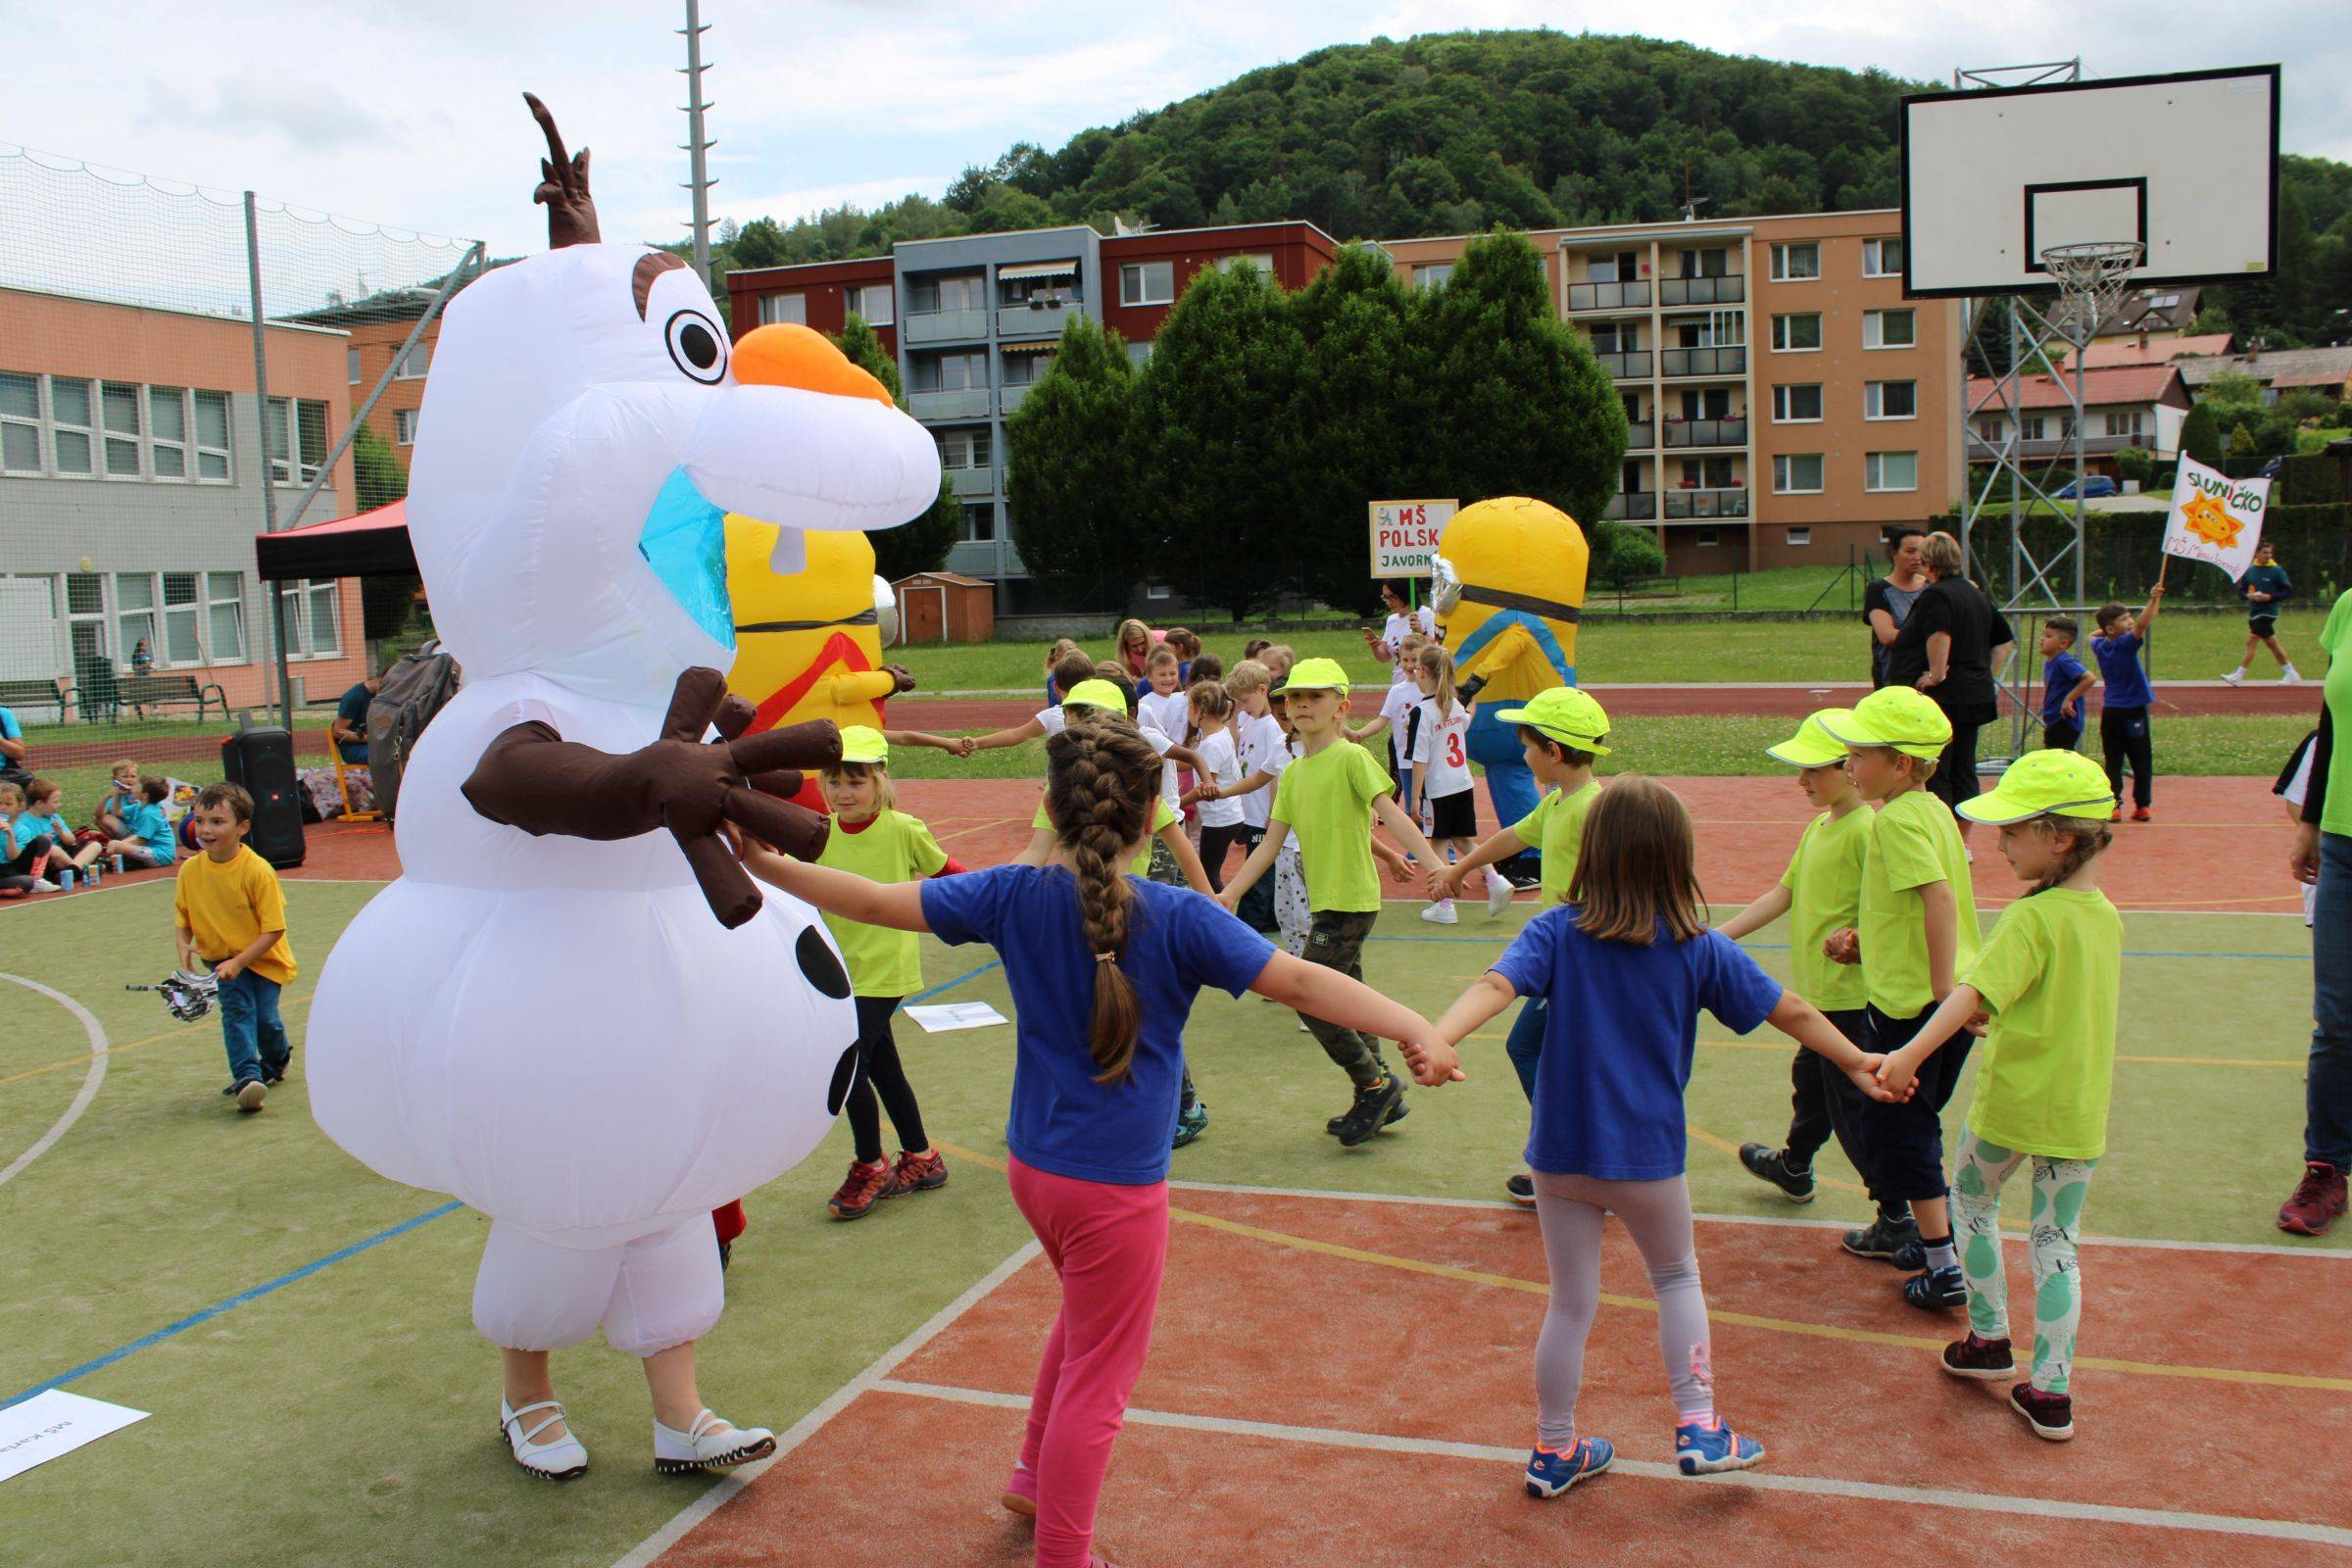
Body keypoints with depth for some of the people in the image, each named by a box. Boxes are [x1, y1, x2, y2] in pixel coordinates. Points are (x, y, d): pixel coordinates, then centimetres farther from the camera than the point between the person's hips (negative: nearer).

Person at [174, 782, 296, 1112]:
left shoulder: (258, 870, -21)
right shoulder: (190, 870, -6)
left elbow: (273, 929, -19)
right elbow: (183, 918, 8)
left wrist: (238, 962, -26)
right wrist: (184, 948, -12)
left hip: (263, 959, -3)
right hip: (221, 959, 3)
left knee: (265, 1018, -10)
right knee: (237, 1007, -20)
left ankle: (278, 1059, 24)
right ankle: (247, 1078, -24)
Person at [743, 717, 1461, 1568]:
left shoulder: (1013, 895, -7)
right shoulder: (1177, 919, -18)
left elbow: (870, 901, -2)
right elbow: (1303, 983, -25)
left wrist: (763, 864, 8)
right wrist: (1417, 1029, -25)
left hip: (1031, 1167, 6)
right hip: (1116, 1187, -6)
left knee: (1090, 1313, 32)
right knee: (1097, 1377, 10)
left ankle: (1035, 1475, 45)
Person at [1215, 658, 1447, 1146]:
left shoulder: (1351, 758, -10)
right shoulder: (1293, 773, 12)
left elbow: (1391, 813, -19)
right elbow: (1270, 844, 14)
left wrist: (1433, 863, -32)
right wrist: (1229, 894, 9)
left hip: (1351, 901, -8)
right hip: (1327, 902, 8)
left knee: (1311, 1001, -9)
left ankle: (1375, 1086, 7)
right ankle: (1381, 1097, 26)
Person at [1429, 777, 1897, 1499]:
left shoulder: (1556, 931, -7)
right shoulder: (1699, 948, -6)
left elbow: (1494, 987, -25)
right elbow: (1793, 1014, 3)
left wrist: (1434, 1038, -36)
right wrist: (1856, 1062, 16)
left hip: (1559, 1151, 1)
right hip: (1647, 1154, -1)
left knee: (1571, 1302, 14)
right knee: (1676, 1278, 24)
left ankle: (1554, 1452, 25)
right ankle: (1698, 1429, 21)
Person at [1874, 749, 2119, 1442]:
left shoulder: (2031, 919, -19)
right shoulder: (2108, 916, 5)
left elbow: (1974, 993, -33)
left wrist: (1911, 1054, -42)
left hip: (2010, 1103, -6)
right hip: (2082, 1113, 6)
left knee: (1971, 1205, 20)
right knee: (2056, 1243, 11)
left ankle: (1989, 1339, 28)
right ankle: (2051, 1391, 10)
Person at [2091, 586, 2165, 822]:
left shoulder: (2099, 646, 4)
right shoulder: (2125, 644, -13)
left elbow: (2093, 635, 30)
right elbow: (2142, 625, -31)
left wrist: (2103, 629, 20)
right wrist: (2154, 600, -38)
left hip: (2110, 712, 5)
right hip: (2133, 711, -5)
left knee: (2113, 761, 6)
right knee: (2141, 760, 3)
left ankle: (2113, 805, -1)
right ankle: (2143, 805, 3)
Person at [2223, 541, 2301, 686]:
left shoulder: (2277, 571, -6)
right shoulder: (2250, 570, 7)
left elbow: (2289, 592, -6)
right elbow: (2240, 591, 14)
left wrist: (2269, 597, -17)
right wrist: (2248, 595, -8)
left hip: (2267, 612, -6)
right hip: (2253, 613, 6)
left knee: (2251, 642, -12)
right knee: (2272, 644, 13)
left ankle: (2238, 676, -11)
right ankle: (2291, 674, 25)